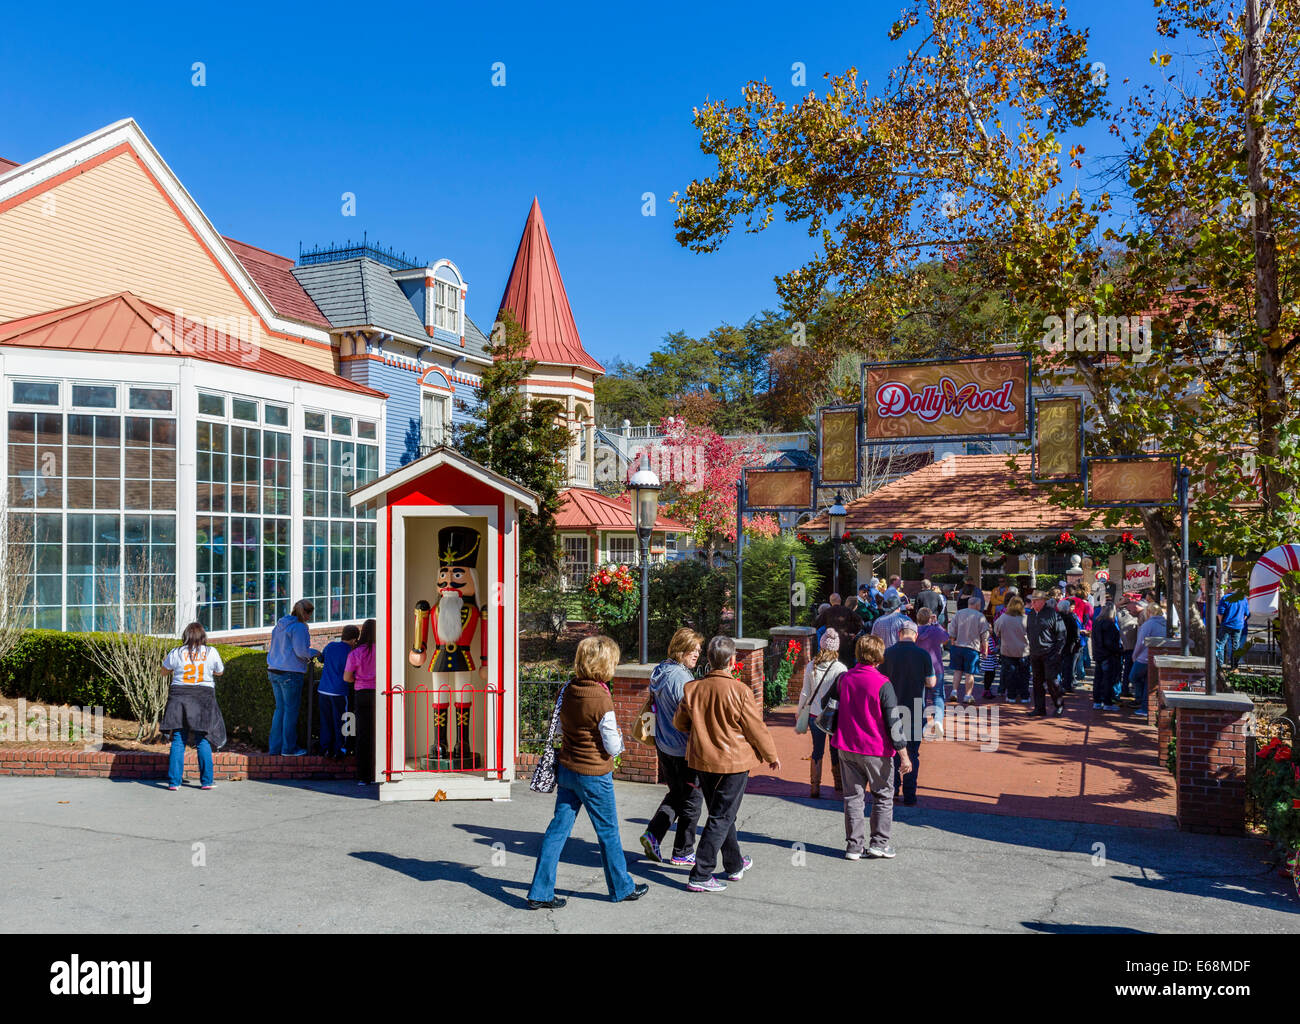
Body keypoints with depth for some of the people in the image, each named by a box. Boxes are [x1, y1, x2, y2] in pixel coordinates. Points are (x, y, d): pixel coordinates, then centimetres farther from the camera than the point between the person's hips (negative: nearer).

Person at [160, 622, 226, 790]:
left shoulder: (176, 653, 0)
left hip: (179, 698, 1)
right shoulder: (211, 652, 0)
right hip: (203, 698, 0)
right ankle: (206, 781, 5)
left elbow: (164, 672, 15)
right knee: (203, 741, 4)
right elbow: (219, 672, 15)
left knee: (178, 741, 4)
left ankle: (174, 781, 4)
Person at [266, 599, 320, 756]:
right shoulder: (299, 627, -12)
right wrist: (314, 652, 1)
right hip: (291, 673, -8)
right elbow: (301, 651, -18)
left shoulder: (280, 625, 14)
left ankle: (274, 747, 16)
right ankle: (288, 748, 6)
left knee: (280, 708, 13)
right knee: (291, 710, 0)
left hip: (274, 671, 8)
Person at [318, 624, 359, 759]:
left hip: (323, 690, 5)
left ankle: (326, 749, 16)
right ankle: (338, 750, 9)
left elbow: (321, 658, 24)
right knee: (339, 721, 6)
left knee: (326, 721, 13)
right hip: (338, 692, -5)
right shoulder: (349, 652, -10)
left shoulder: (330, 645, 6)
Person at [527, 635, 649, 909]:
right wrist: (617, 736, 3)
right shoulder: (601, 700, -24)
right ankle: (622, 888, 28)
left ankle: (540, 893, 13)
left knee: (558, 828, 11)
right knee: (608, 831, 11)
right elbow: (613, 747, -17)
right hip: (594, 775, -6)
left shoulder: (568, 689, -3)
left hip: (566, 769, 6)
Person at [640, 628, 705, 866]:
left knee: (676, 793, 22)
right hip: (684, 748, -8)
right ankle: (683, 852, 17)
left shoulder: (659, 672, 6)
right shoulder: (682, 678, -22)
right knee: (692, 799, 8)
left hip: (663, 746, 8)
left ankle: (653, 833, 8)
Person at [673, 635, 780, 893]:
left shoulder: (693, 688, -5)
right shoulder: (739, 691, -18)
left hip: (702, 761, 5)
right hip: (733, 762, -5)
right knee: (721, 818, 2)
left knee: (722, 814, 21)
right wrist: (772, 756, 6)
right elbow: (757, 729, -10)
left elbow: (679, 722, 7)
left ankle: (735, 864, 36)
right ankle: (700, 876, -1)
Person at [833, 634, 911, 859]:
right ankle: (879, 843, 12)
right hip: (876, 749, -4)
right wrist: (904, 755, -9)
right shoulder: (882, 684, -15)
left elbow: (833, 709, 14)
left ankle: (854, 846, 12)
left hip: (847, 747, 4)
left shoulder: (844, 679, 1)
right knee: (883, 796, 12)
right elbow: (894, 721, -13)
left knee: (853, 796, 10)